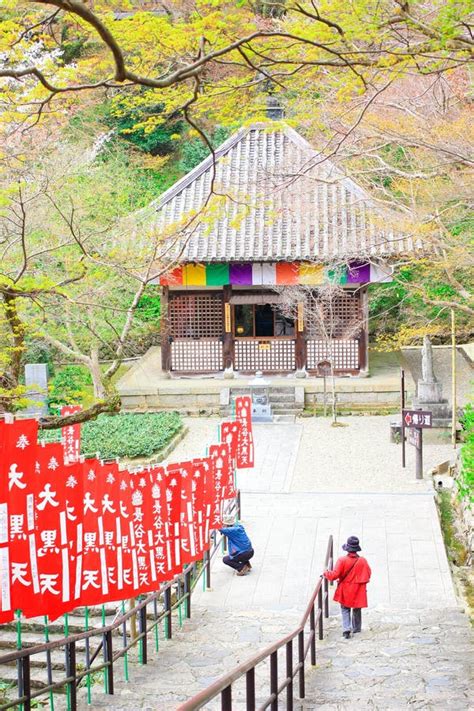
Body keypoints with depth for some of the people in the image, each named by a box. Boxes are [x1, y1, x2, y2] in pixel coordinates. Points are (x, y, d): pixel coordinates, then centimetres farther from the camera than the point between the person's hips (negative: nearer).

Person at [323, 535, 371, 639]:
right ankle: (356, 628, 31)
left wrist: (326, 573, 0)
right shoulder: (363, 561, -12)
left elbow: (335, 575, -18)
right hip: (358, 591, 2)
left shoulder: (342, 560, -18)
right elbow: (368, 575, 0)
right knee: (357, 610, 19)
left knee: (345, 610, 10)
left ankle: (346, 629, -6)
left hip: (345, 591, -2)